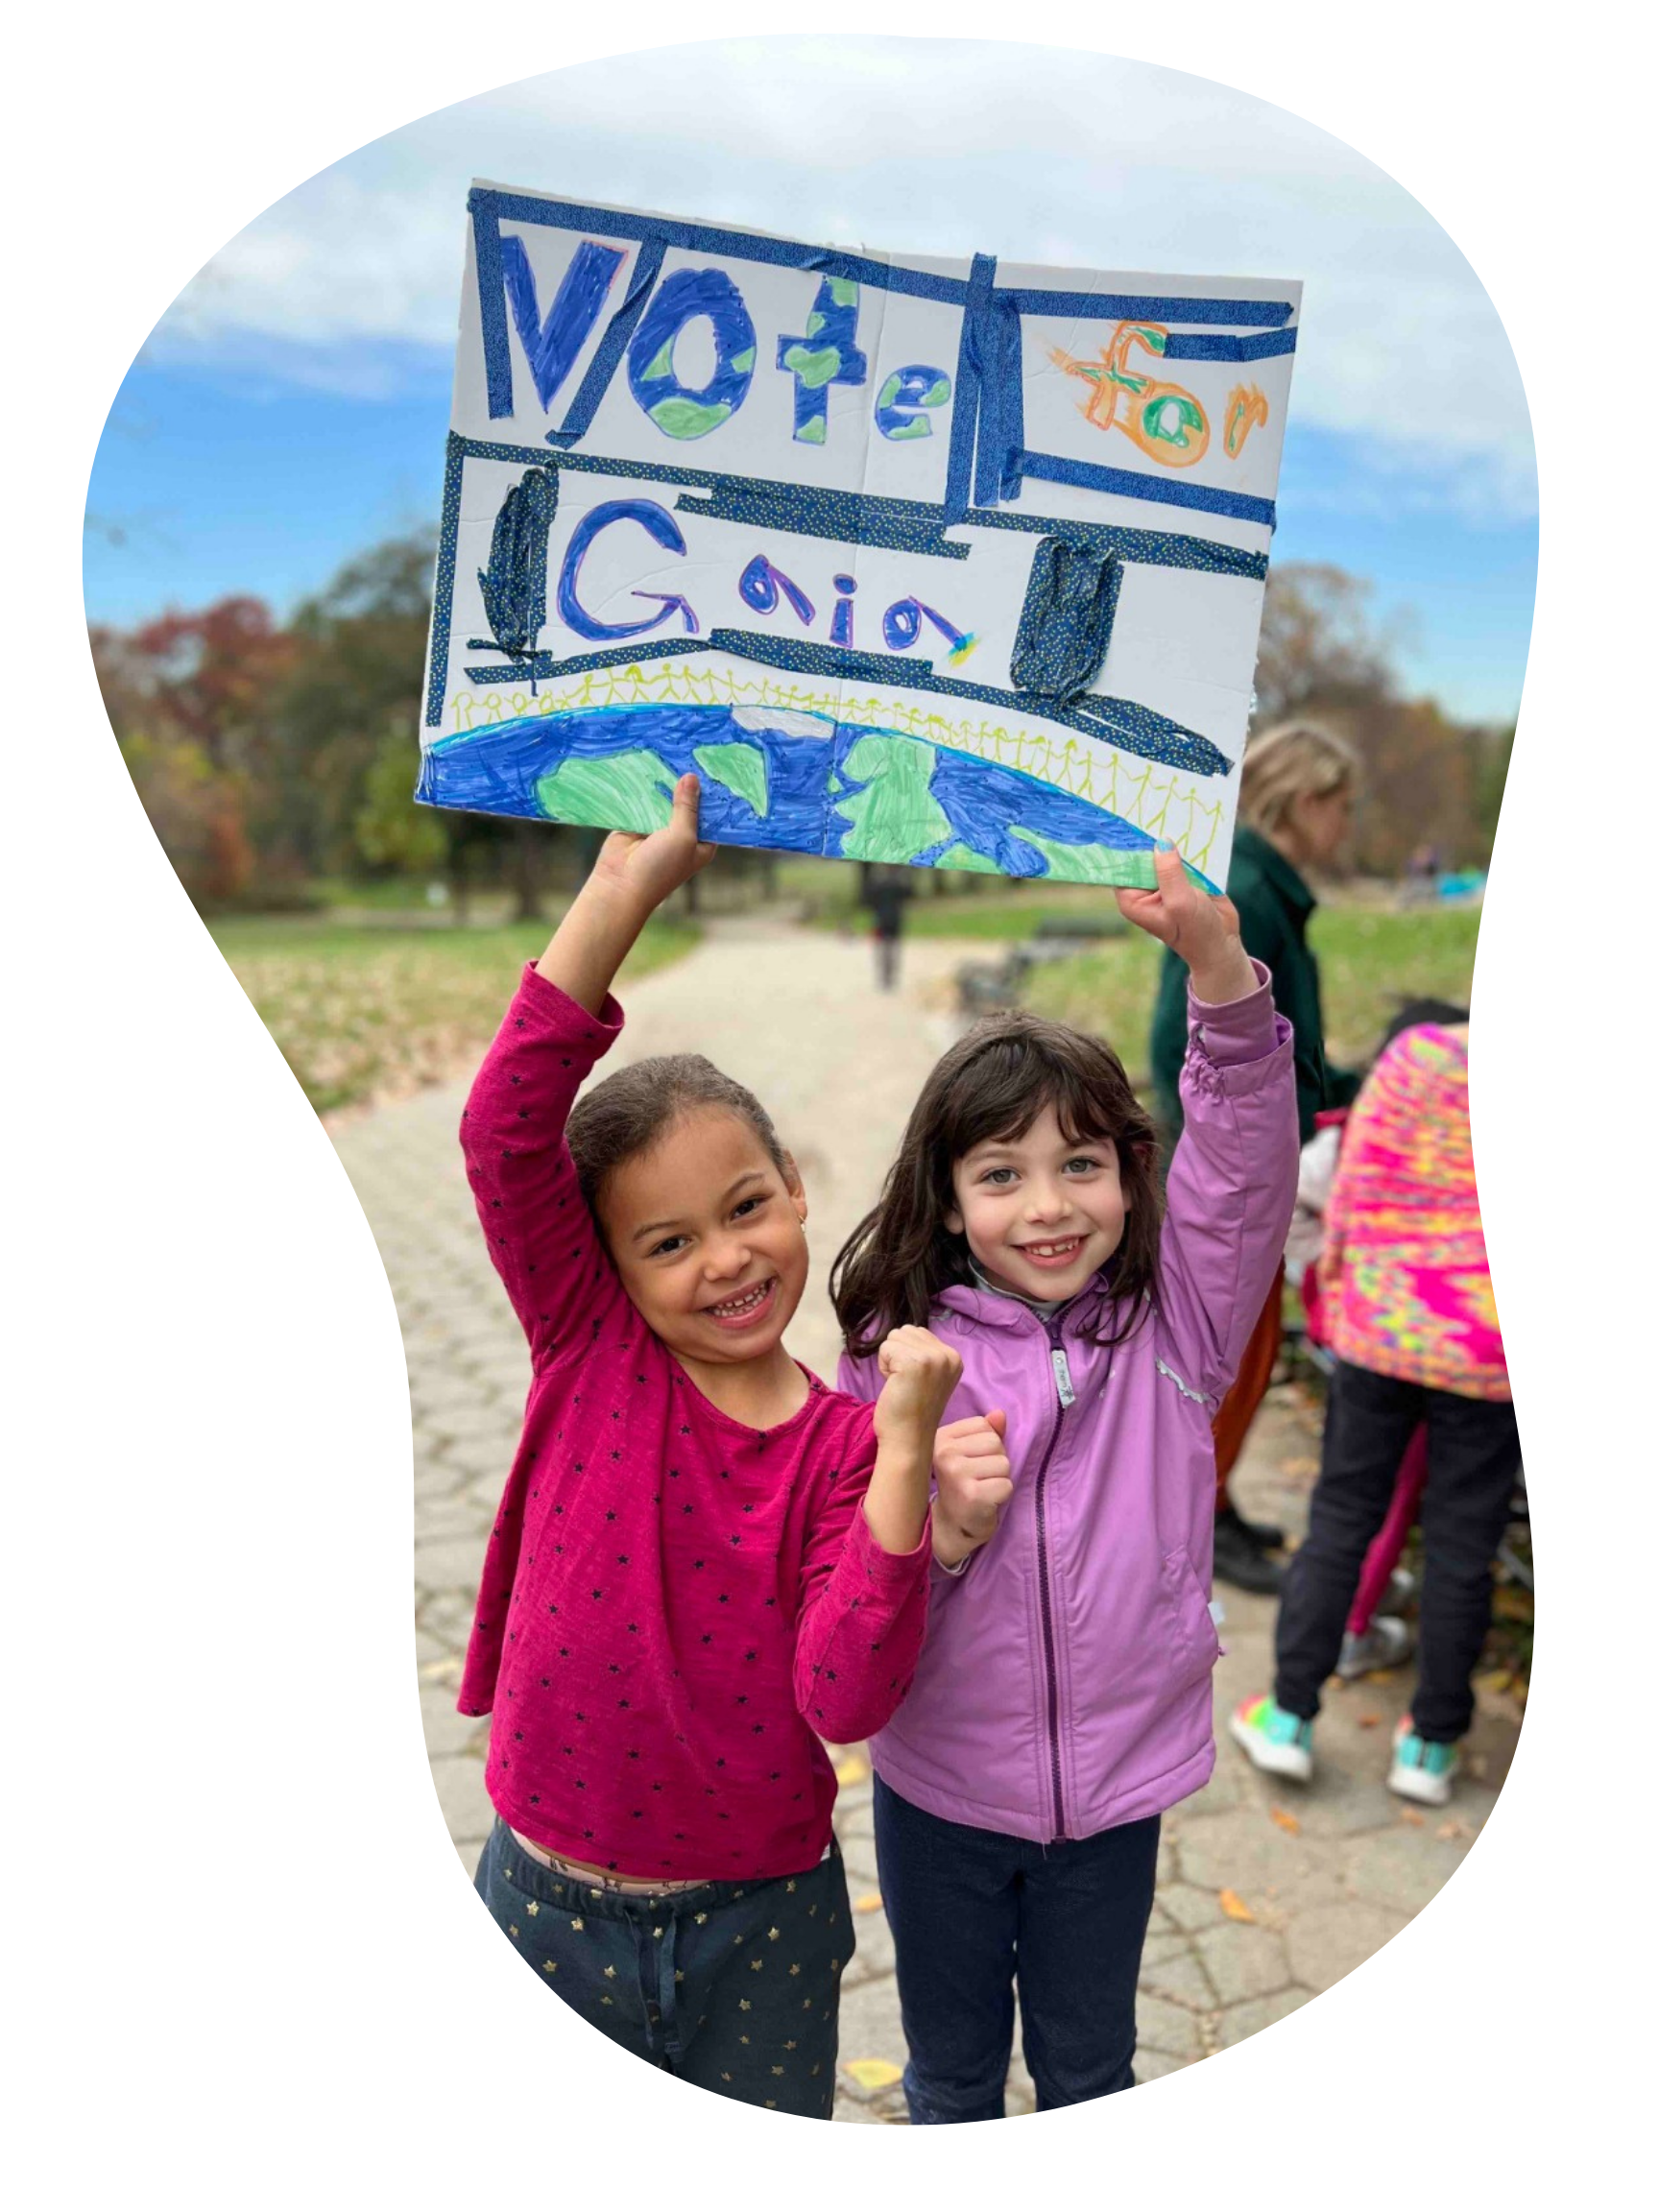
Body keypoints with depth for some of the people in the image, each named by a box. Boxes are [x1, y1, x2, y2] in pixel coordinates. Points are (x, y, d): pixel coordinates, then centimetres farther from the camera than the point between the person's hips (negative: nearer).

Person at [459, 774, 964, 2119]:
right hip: (550, 1904, 0)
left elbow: (848, 1701, -22)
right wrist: (628, 885, -31)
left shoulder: (846, 1444, -11)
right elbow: (506, 1128, -26)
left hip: (762, 1919, 0)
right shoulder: (588, 1355, -12)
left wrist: (903, 1458, -32)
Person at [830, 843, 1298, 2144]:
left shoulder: (1174, 1327, -9)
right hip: (939, 1789, 0)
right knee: (953, 2072, 23)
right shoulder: (900, 1355, -13)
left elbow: (1248, 1159, -25)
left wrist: (1216, 955, -39)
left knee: (1090, 2070, 24)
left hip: (1115, 1784, 1)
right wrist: (946, 1532, -32)